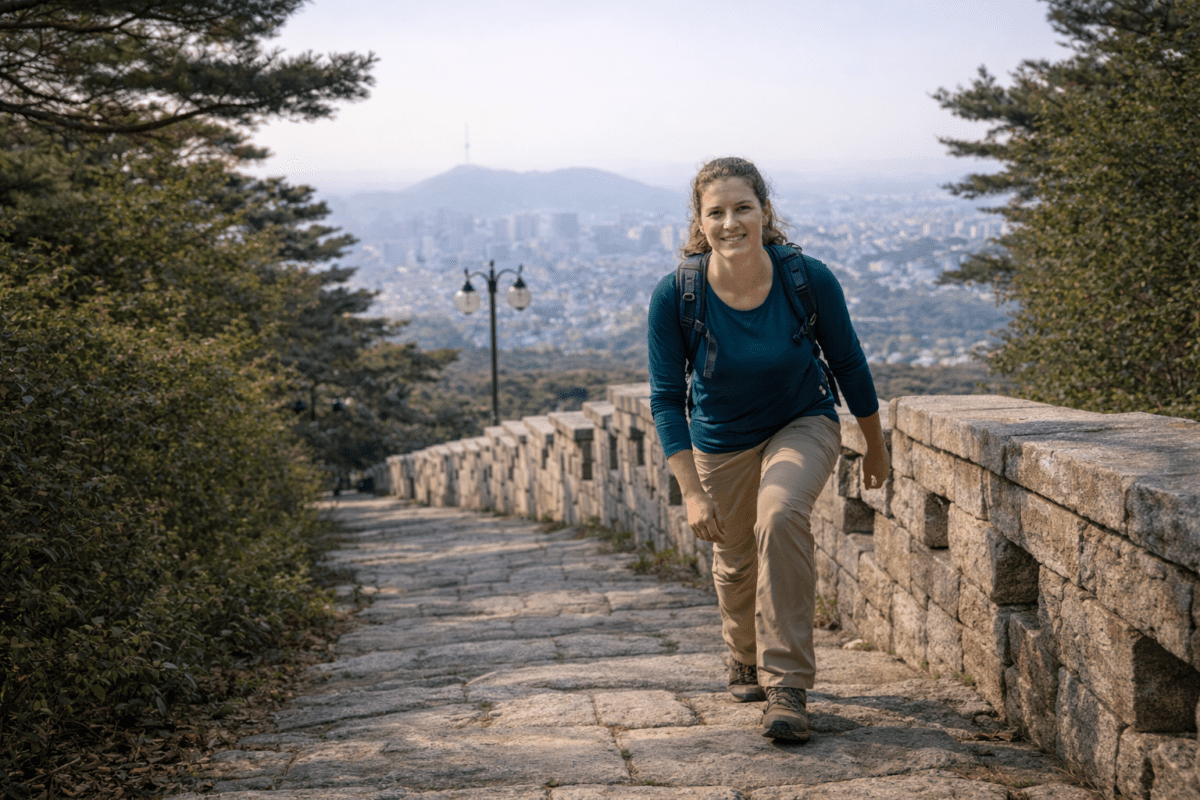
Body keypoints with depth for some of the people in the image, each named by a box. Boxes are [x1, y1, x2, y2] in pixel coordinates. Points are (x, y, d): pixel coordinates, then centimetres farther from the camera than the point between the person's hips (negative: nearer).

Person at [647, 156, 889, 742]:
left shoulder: (809, 279, -24)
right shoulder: (675, 295, -24)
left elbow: (847, 363, -7)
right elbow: (666, 398, -16)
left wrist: (876, 447, 5)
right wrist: (691, 492, -23)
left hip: (803, 425, -2)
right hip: (721, 441, 2)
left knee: (780, 516, -30)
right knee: (735, 562, 15)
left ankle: (786, 683, -22)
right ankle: (745, 661, 48)